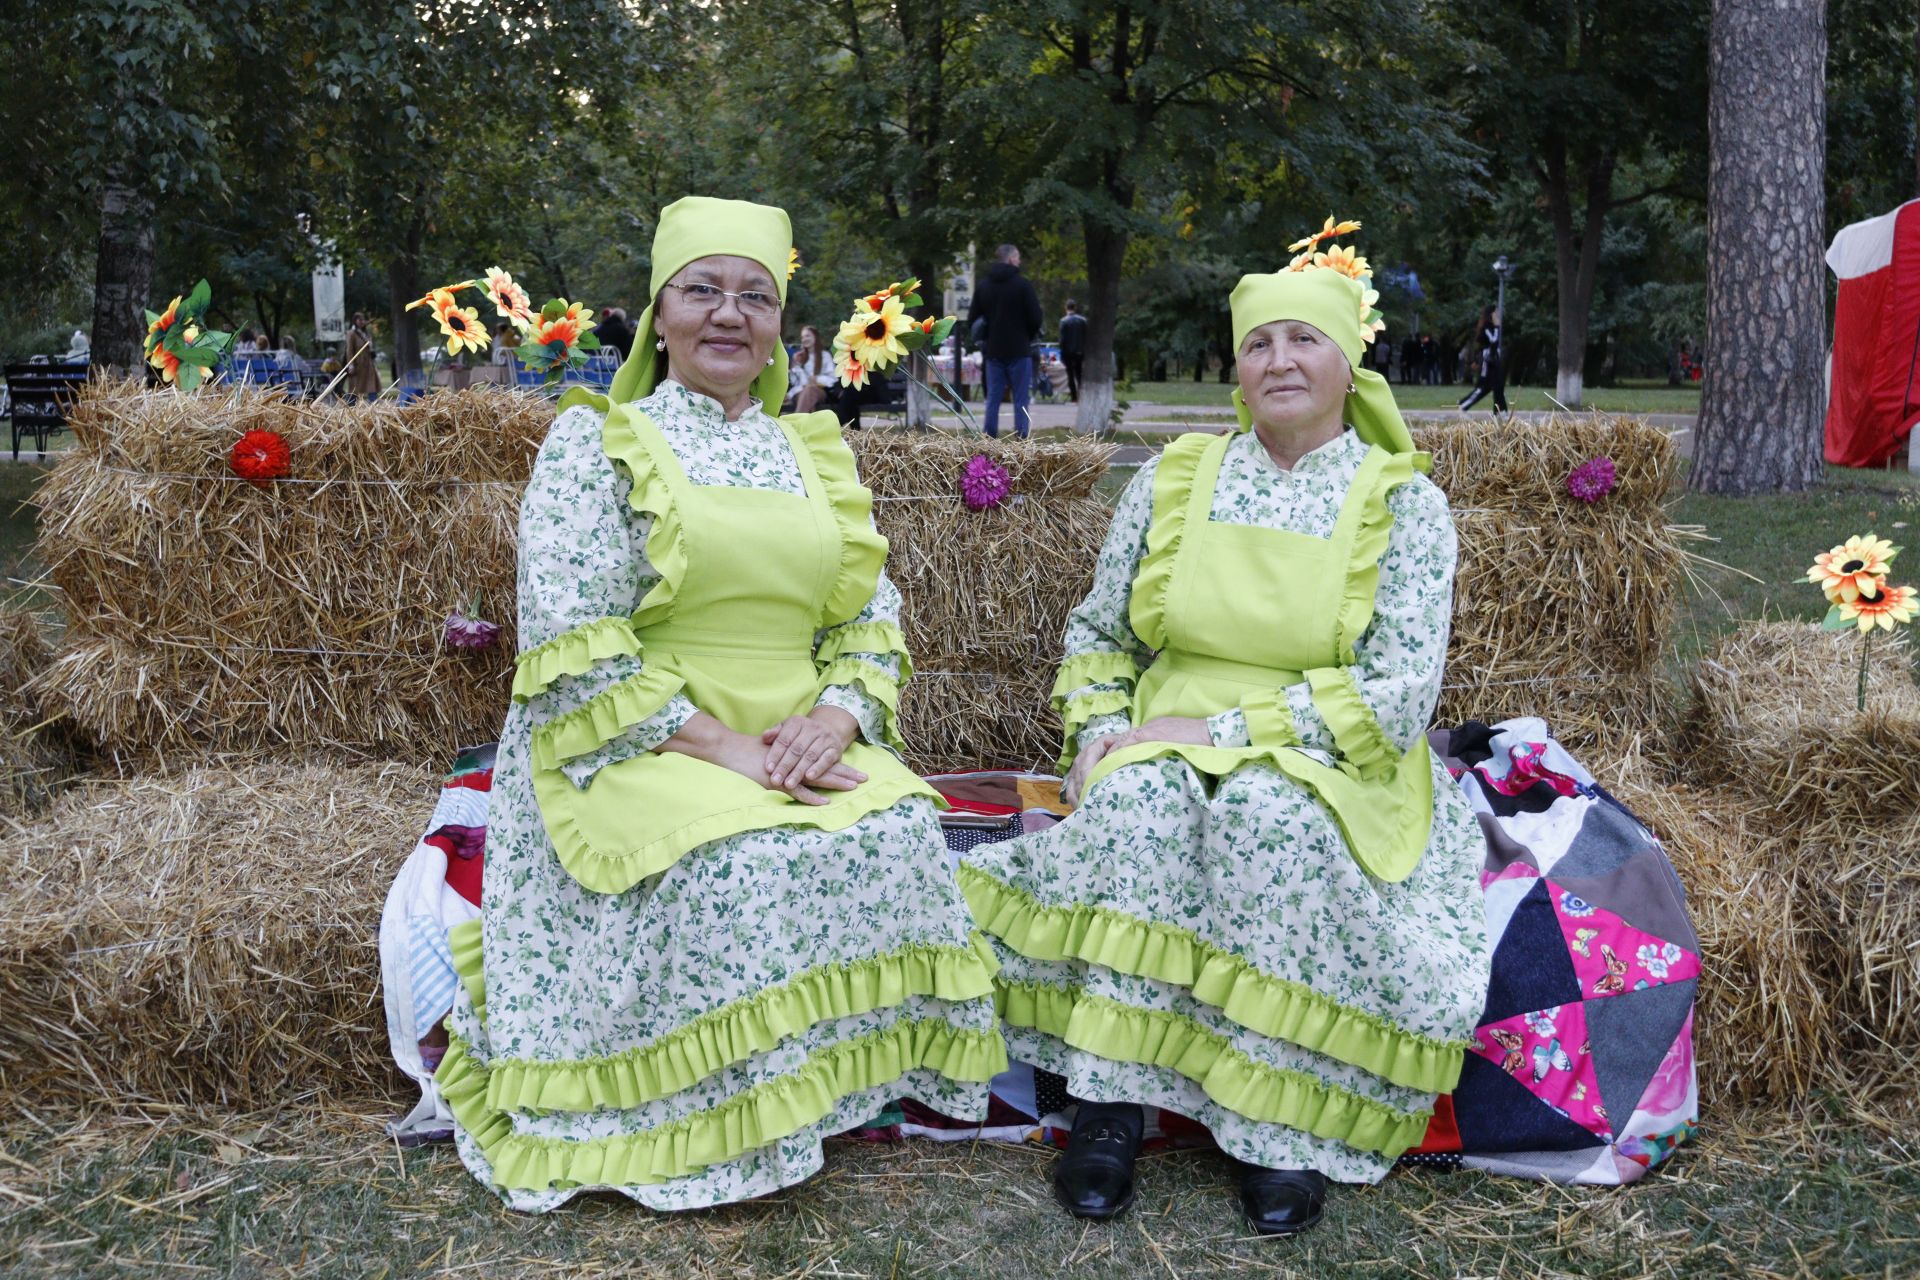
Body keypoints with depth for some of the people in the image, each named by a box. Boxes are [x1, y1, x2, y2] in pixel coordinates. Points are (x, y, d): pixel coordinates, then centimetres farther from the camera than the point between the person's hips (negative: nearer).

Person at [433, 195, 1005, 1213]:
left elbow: (873, 615, 13)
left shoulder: (815, 456, 16)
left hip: (795, 743, 5)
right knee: (735, 865, -32)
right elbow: (573, 645, -10)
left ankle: (845, 1079, -7)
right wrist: (718, 745, -19)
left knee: (896, 833, -24)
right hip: (635, 749, -4)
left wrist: (837, 715, -10)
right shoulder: (594, 443, 1)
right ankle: (715, 1143, -14)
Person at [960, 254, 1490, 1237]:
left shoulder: (1403, 503, 0)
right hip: (1170, 744, 3)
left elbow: (1399, 692, -10)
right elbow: (1097, 631, 15)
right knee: (1133, 799, -32)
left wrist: (1223, 729, -16)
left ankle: (1281, 1126, -22)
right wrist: (1099, 731, -6)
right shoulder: (1175, 479, 10)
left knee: (1268, 817, -36)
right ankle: (1110, 1099, -25)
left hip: (1326, 770, -2)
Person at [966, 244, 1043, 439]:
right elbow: (1035, 318, -10)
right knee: (1020, 401, -1)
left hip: (993, 351, 4)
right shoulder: (1022, 284, -8)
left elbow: (972, 320, 8)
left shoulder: (983, 286, 7)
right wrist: (1028, 337, 8)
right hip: (1019, 351, -4)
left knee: (993, 399, 7)